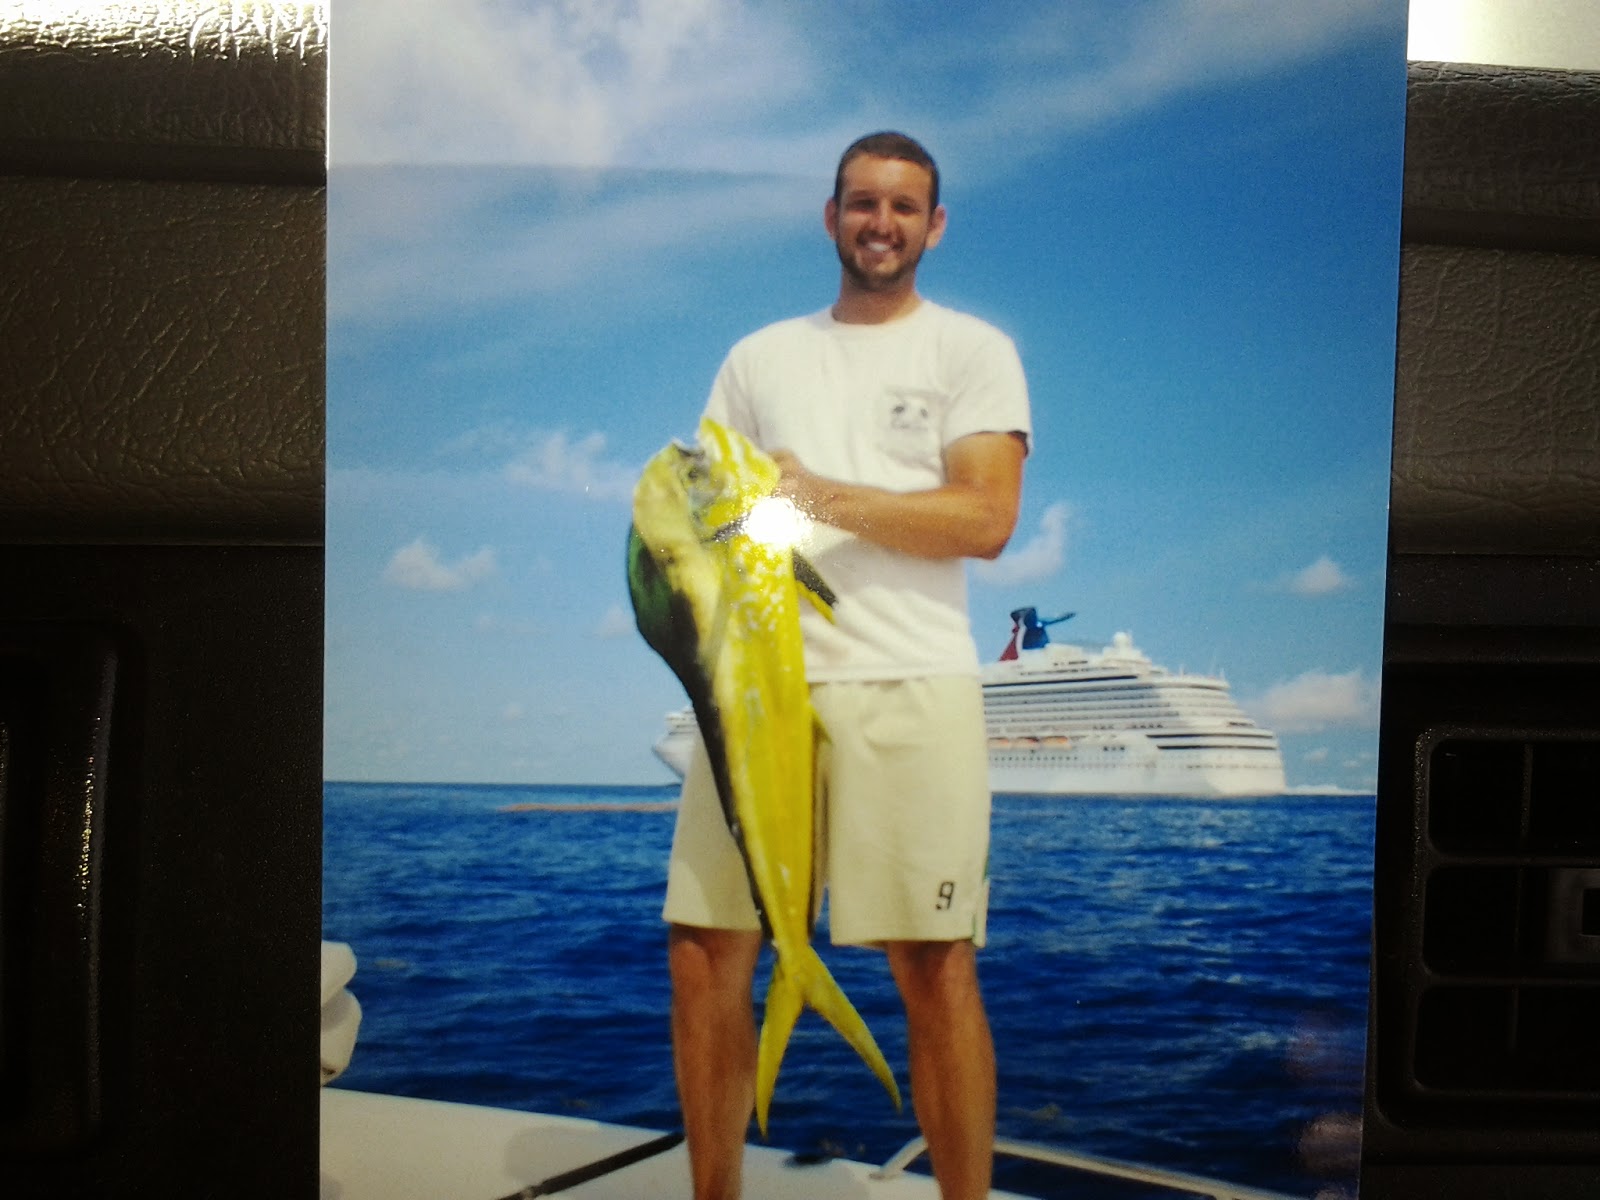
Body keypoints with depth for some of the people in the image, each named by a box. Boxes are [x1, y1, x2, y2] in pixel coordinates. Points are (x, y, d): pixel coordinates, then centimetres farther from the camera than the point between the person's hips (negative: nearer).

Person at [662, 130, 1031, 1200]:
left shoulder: (972, 350, 10)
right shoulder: (760, 358, 21)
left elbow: (986, 520, -3)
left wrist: (823, 495, -10)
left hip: (910, 682, -3)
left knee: (935, 966, -3)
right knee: (705, 950, 1)